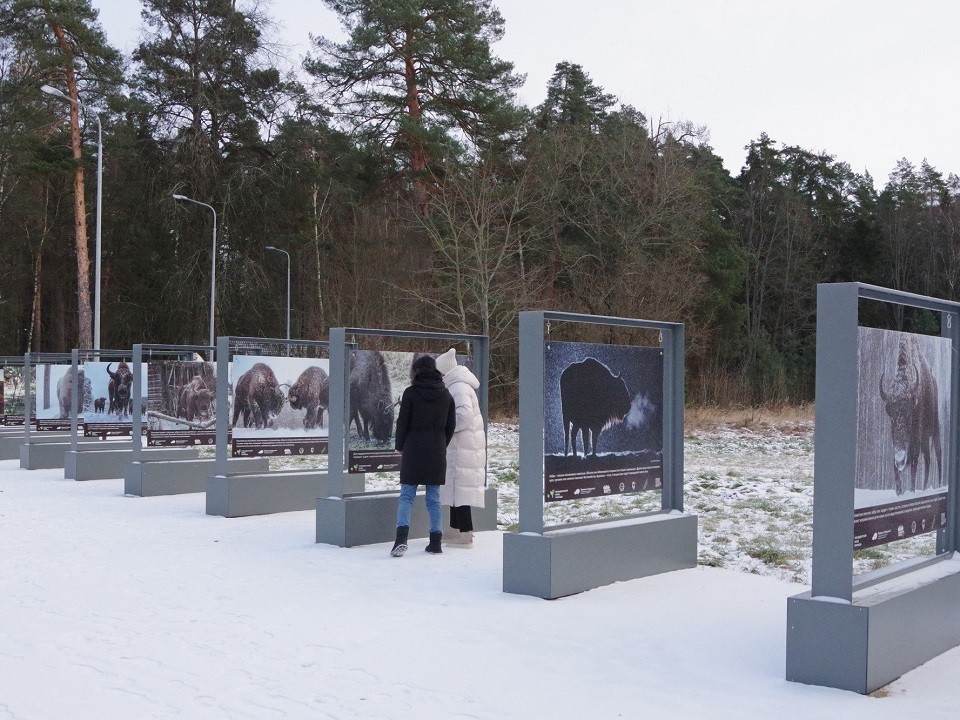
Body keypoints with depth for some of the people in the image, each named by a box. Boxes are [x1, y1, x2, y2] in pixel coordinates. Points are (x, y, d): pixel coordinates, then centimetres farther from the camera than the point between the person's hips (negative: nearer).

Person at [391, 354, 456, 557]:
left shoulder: (410, 393, -6)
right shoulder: (445, 395, 5)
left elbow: (403, 422, -4)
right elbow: (451, 425, 8)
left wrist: (400, 446, 9)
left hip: (413, 451, -3)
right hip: (436, 454, 3)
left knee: (406, 496, 0)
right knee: (434, 498, 9)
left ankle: (402, 537, -18)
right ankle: (436, 541, 9)